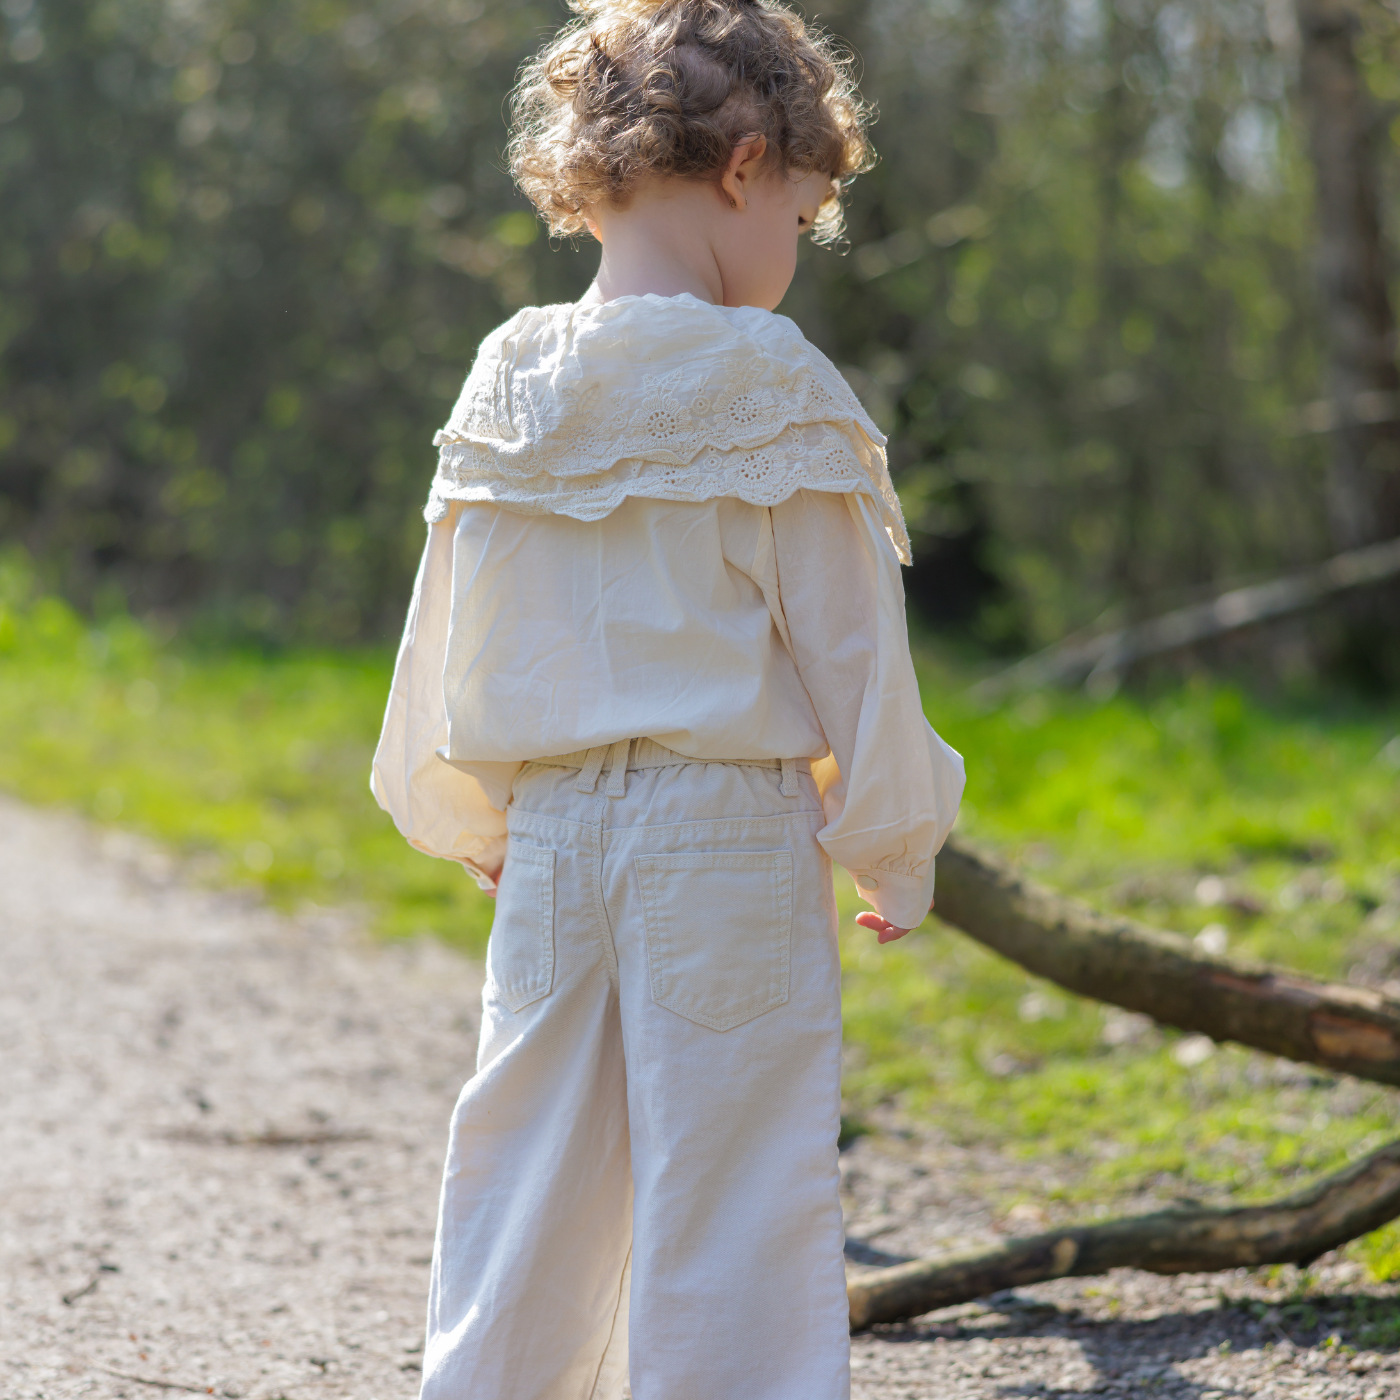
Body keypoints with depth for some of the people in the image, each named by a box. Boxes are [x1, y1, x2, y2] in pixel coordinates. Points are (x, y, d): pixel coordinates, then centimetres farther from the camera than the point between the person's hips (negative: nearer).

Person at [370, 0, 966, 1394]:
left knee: (530, 1178, 13)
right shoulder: (769, 389, -11)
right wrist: (893, 850, 4)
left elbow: (451, 642, 13)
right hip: (731, 828, -5)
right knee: (728, 1183, -1)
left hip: (551, 834, 5)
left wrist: (475, 830, 27)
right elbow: (847, 647, -8)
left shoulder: (506, 391, 5)